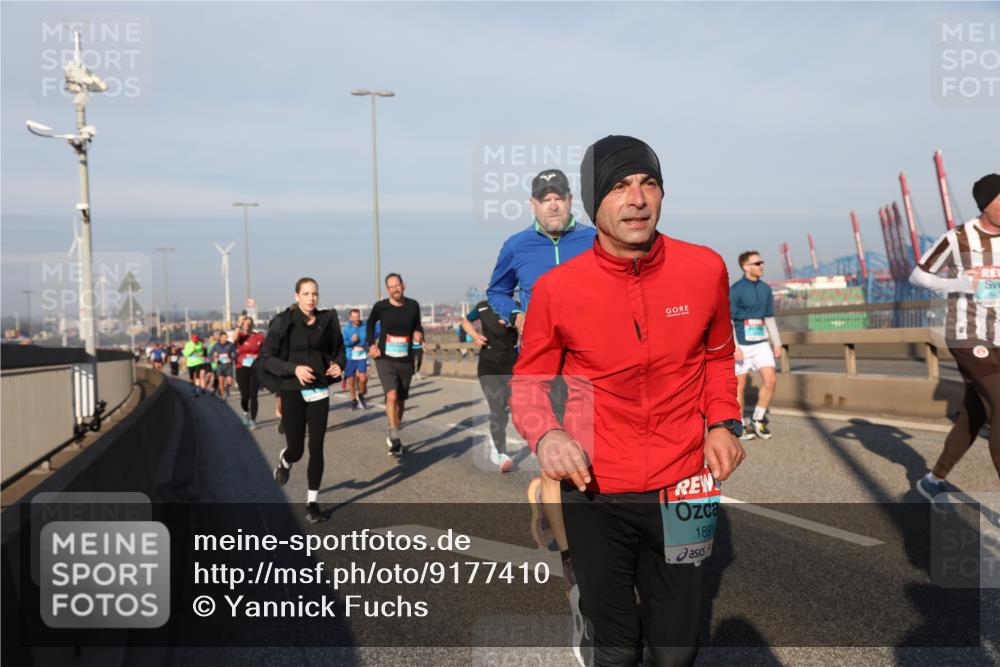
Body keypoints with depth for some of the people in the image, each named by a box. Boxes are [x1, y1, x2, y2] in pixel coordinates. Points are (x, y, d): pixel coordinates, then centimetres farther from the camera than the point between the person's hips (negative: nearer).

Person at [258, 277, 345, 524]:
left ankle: (312, 503, 12)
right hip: (293, 391, -3)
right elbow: (265, 358, -9)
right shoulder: (284, 323, -9)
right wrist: (294, 368, -23)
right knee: (296, 449, 2)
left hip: (319, 390, 3)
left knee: (316, 448, 0)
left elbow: (338, 348, 17)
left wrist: (338, 364, -5)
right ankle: (285, 460, 40)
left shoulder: (326, 320, 2)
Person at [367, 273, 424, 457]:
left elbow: (417, 325, 12)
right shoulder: (380, 307, -8)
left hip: (406, 361, 3)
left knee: (401, 401, 12)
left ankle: (393, 436, 32)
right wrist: (372, 344, 1)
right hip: (385, 359, -3)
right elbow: (370, 324, 12)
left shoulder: (413, 306, -5)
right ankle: (395, 439, -14)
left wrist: (419, 333, -11)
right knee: (392, 396, -22)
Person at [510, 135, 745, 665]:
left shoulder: (706, 268, -5)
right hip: (594, 492, -1)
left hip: (680, 491, 2)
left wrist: (723, 423, 1)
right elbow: (527, 381, 1)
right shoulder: (555, 288, -11)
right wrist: (546, 434, -18)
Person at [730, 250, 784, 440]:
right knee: (739, 386, 3)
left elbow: (769, 318, 17)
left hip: (761, 343, 5)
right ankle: (740, 425, 17)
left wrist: (777, 343, 14)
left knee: (771, 379, -7)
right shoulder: (735, 290, -9)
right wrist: (734, 347, -18)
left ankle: (758, 419, 10)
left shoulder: (765, 289, 9)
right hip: (741, 346, -5)